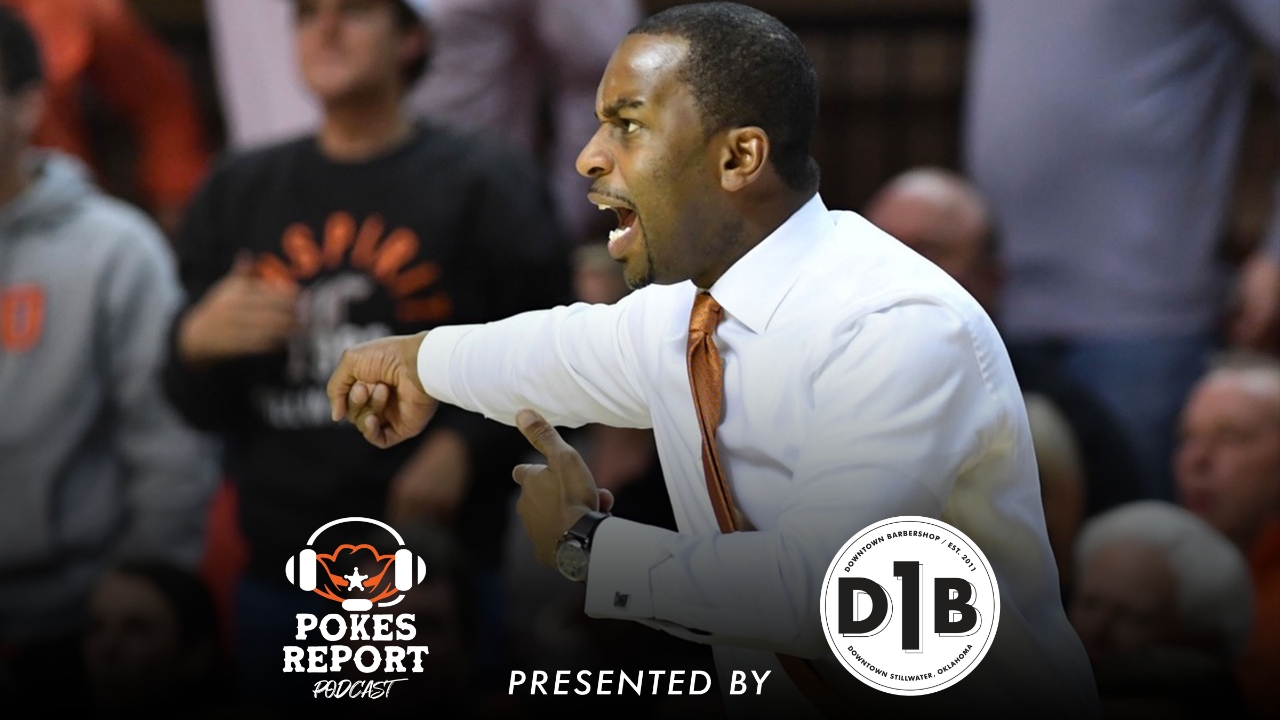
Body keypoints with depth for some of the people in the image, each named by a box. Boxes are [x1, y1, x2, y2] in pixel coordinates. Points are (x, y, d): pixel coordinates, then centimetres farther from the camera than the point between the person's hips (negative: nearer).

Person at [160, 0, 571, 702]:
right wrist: (197, 343, -6)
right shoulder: (239, 191, 15)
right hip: (276, 572, 3)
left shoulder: (487, 184, 4)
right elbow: (201, 407, 14)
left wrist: (468, 445, -15)